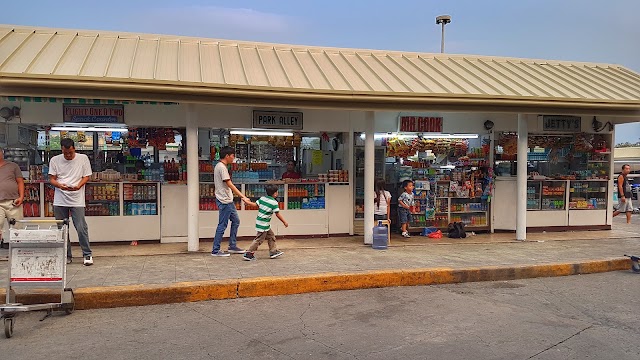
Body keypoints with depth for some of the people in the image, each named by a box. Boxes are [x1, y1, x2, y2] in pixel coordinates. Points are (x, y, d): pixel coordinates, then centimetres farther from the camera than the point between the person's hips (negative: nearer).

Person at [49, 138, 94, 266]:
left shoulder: (83, 159, 1)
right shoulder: (55, 160, 5)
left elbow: (87, 176, 3)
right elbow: (52, 179, 5)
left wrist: (78, 186, -17)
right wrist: (60, 185, -17)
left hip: (77, 199, -2)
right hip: (60, 200, 3)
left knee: (81, 228, -7)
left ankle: (87, 254, 4)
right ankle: (66, 255, 19)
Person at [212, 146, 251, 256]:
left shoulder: (219, 166, 14)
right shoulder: (222, 167, -17)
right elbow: (230, 185, -22)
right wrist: (243, 197, -23)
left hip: (228, 201, 10)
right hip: (224, 201, -10)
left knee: (236, 221, 15)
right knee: (222, 225, -4)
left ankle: (232, 246, 21)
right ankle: (215, 250, 3)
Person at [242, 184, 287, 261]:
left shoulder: (262, 198, 3)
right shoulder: (274, 203, -16)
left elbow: (256, 204, 8)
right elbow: (278, 214, -13)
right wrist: (284, 222, -3)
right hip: (263, 224, -9)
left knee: (271, 236, 19)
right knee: (259, 239, -1)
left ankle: (273, 251, 26)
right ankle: (249, 254, 3)